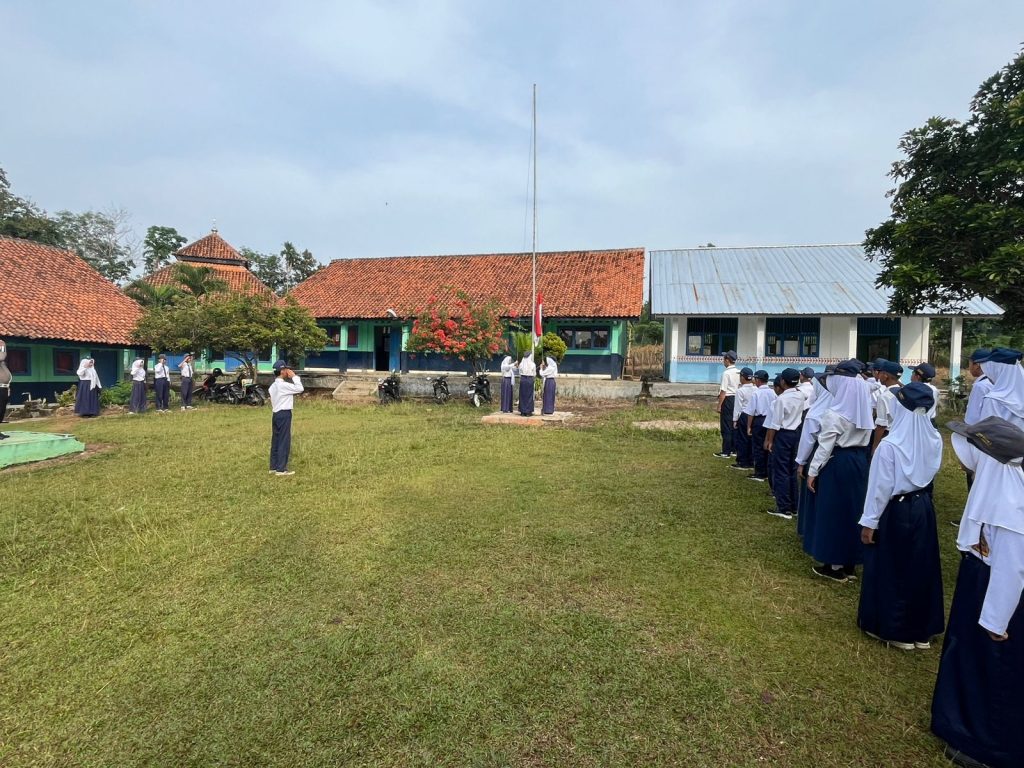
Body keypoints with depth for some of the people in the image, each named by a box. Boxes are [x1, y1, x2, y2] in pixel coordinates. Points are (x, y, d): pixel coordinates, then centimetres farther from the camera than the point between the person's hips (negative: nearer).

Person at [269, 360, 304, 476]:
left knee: (276, 441, 12)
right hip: (284, 414, -10)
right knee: (284, 441, -5)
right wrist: (294, 376, -11)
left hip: (276, 414, 10)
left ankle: (273, 467, 17)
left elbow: (271, 402, 17)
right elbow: (299, 389, -22)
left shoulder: (273, 386, 14)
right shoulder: (283, 385, -17)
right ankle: (281, 469, -3)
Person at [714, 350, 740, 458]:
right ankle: (733, 449, 23)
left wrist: (719, 406, -12)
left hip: (728, 399, -7)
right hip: (736, 398, 7)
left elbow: (723, 391, -17)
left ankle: (726, 452, 4)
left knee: (726, 426, 0)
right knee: (734, 425, 15)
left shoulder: (726, 373, -16)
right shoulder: (739, 372, 6)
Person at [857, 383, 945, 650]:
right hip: (923, 508, 6)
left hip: (895, 512, -6)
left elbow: (880, 487, -18)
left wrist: (869, 522, -11)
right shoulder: (934, 439, -5)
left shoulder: (890, 444, -23)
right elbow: (932, 474, 9)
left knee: (891, 569, 9)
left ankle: (894, 629, 21)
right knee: (921, 568, 17)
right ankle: (922, 629, 30)